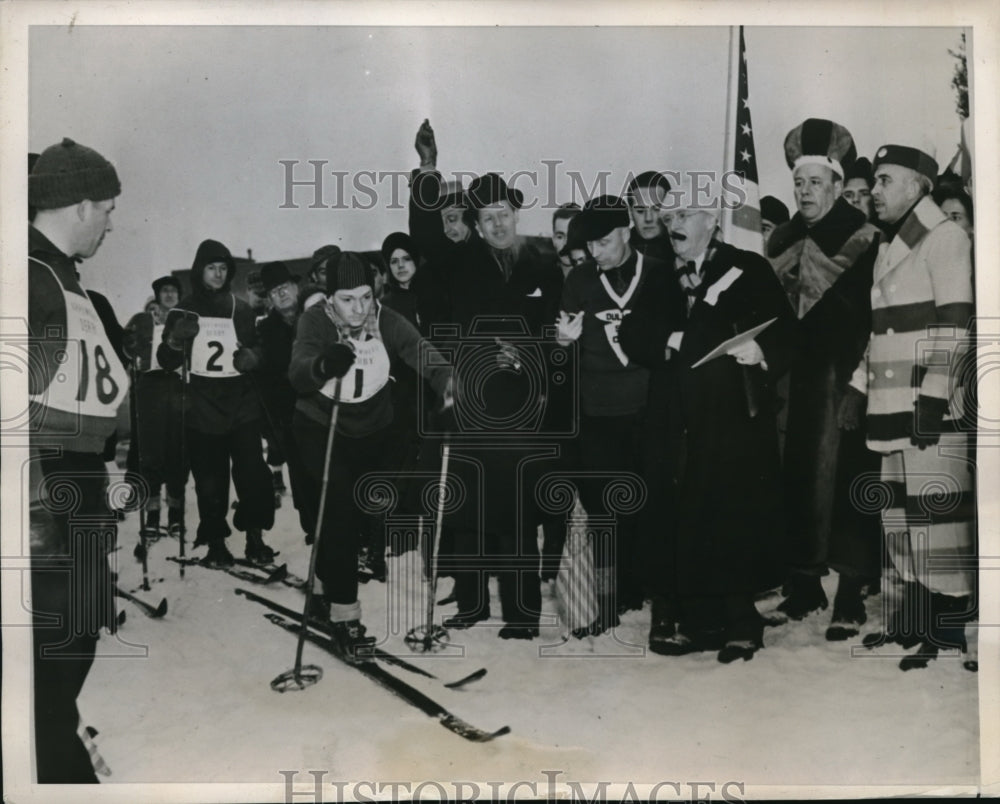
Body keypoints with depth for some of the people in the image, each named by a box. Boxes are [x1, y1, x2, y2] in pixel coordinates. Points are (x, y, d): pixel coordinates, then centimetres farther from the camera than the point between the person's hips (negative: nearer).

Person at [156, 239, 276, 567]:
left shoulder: (240, 309, 7)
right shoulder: (184, 310, 6)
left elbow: (256, 349, 16)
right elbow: (166, 362, 6)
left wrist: (251, 356, -7)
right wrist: (175, 339, -15)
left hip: (241, 401, 0)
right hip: (202, 404, 0)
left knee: (252, 471, -9)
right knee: (209, 478, 1)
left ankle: (255, 538, 1)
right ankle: (215, 542, 10)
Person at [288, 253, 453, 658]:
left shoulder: (386, 321, -18)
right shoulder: (315, 320, -22)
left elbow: (420, 352, -31)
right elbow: (297, 372, -36)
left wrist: (448, 382, -51)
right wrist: (323, 365, -59)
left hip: (373, 432, 3)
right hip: (320, 428, -3)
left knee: (354, 514, 15)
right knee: (340, 506, -19)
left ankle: (325, 587, 42)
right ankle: (344, 613, -11)